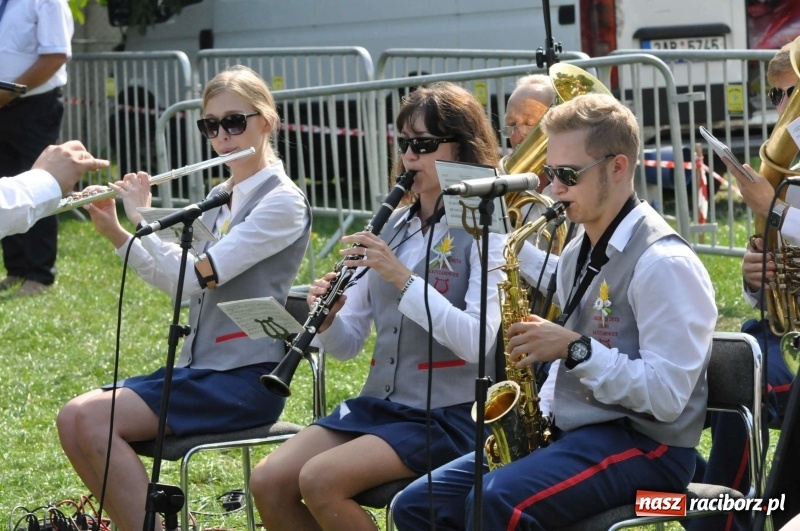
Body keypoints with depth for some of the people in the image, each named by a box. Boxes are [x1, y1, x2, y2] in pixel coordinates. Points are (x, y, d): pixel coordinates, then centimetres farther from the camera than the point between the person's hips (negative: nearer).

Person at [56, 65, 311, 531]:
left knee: (94, 420, -22)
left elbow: (196, 277, -19)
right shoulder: (219, 200, 16)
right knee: (73, 421, -9)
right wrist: (114, 230, 6)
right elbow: (173, 281, 17)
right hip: (197, 366, 8)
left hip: (245, 377, -8)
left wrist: (143, 217, -10)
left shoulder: (282, 202, -11)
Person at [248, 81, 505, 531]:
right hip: (377, 404, 7)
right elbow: (347, 345, 13)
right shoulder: (393, 228, 12)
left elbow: (475, 341, -20)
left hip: (449, 414, -7)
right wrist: (327, 319, -9)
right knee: (268, 482, -12)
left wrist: (404, 279, -23)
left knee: (320, 480, -26)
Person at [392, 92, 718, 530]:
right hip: (567, 434, 9)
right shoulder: (577, 255, 15)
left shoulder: (664, 263, -14)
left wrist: (575, 347, -21)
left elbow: (667, 396, -21)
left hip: (644, 445, -9)